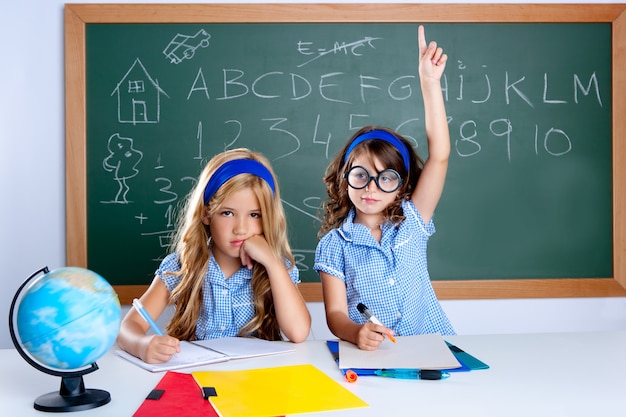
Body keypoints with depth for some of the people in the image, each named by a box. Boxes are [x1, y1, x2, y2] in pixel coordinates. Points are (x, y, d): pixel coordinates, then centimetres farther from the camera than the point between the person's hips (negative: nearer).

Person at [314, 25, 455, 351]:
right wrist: (356, 333, -27)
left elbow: (439, 156, -3)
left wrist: (430, 83, -8)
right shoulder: (334, 244, 1)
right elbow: (335, 313, -3)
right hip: (370, 357, -1)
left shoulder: (411, 222, 5)